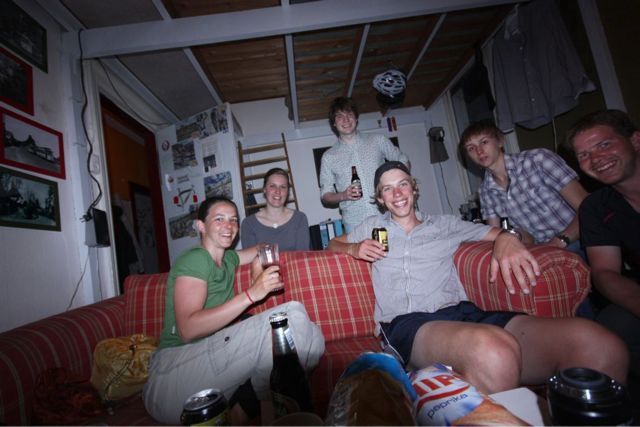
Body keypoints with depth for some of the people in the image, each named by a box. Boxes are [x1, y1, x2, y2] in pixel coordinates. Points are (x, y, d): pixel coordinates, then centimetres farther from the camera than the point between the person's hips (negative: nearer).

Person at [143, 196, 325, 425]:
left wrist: (258, 263, 9)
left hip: (212, 364, 8)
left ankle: (238, 412, -13)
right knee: (292, 313, -26)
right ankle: (271, 408, -9)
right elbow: (187, 330, -20)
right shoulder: (194, 259, -9)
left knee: (311, 335, -9)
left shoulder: (228, 258, 15)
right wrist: (251, 294, -25)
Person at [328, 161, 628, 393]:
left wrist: (506, 238, 2)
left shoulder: (445, 224, 27)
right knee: (494, 351, -41)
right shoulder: (373, 226, 25)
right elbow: (333, 243, 33)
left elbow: (499, 232, 29)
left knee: (602, 347, -23)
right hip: (408, 323, -2)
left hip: (463, 312, 3)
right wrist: (353, 248, 8)